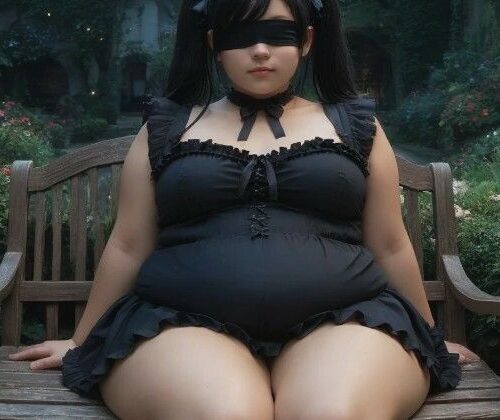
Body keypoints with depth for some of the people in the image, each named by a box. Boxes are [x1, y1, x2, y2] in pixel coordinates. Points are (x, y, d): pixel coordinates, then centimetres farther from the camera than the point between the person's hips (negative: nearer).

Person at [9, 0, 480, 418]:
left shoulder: (353, 124, 14)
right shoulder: (168, 126, 14)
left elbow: (390, 246, 19)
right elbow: (128, 246, 17)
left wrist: (427, 339, 24)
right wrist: (84, 342, 22)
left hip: (343, 321, 1)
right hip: (186, 323, 0)